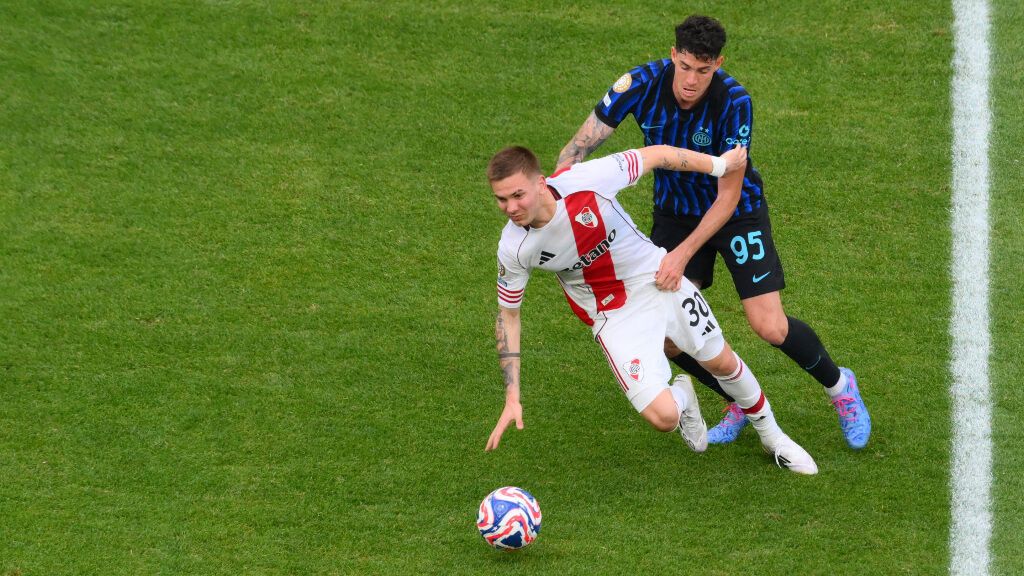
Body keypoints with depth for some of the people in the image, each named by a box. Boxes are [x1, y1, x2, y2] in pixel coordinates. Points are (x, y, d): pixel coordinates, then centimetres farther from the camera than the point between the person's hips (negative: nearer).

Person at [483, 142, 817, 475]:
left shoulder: (587, 180, -30)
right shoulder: (513, 249, -23)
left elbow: (655, 155, -14)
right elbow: (508, 314, -7)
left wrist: (718, 165, -5)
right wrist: (512, 399, -10)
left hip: (658, 277, 1)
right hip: (613, 316, -1)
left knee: (721, 362, 15)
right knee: (663, 417, -14)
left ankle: (771, 435, 46)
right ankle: (681, 397, 26)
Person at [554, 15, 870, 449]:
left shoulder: (734, 103, -29)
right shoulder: (639, 86, -23)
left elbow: (728, 196, -24)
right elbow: (576, 149, -17)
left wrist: (683, 254, -31)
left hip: (736, 212, -3)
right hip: (674, 212, 3)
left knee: (771, 327, -12)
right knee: (666, 335, -6)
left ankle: (839, 385, 20)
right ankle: (741, 403, 21)